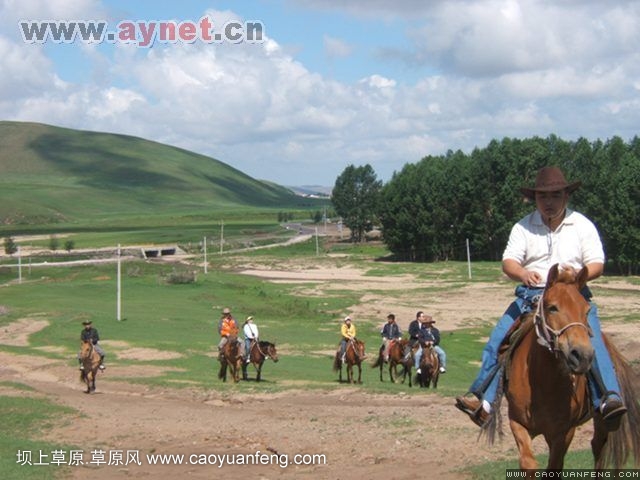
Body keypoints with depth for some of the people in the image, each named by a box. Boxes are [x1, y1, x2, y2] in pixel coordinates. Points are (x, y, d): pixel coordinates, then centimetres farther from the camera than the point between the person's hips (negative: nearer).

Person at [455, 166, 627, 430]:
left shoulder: (582, 225, 5)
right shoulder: (523, 227, 6)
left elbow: (597, 264, 1)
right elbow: (508, 262, -3)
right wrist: (523, 274, -27)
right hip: (530, 295, 2)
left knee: (592, 339, -27)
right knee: (497, 340, -14)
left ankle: (609, 397, -34)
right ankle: (481, 398, -11)